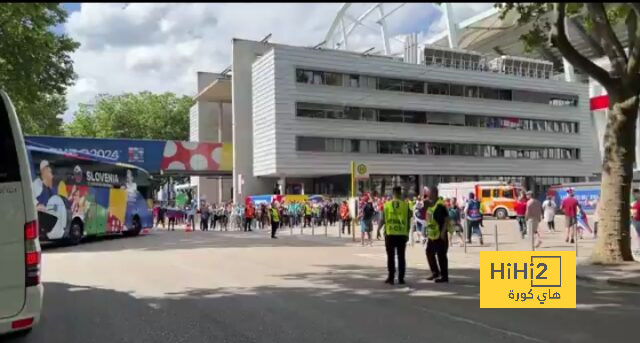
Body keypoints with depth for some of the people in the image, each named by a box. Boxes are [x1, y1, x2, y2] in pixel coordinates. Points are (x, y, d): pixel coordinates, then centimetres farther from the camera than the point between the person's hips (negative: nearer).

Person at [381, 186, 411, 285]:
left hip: (390, 234, 0)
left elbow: (383, 219, 2)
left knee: (390, 256, 6)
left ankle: (391, 278, 6)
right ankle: (401, 278, 8)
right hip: (402, 234, 0)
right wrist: (407, 233, 9)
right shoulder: (405, 205, -2)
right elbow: (408, 220, 0)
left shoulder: (387, 204, -1)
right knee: (401, 257, 7)